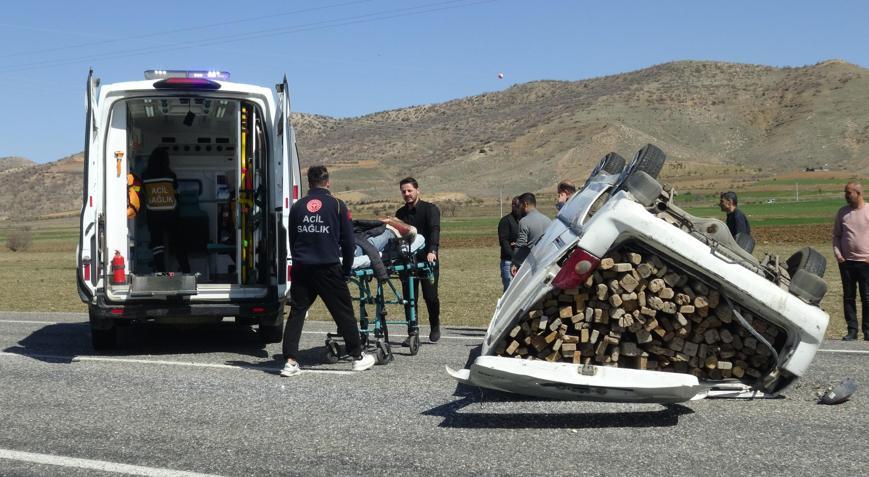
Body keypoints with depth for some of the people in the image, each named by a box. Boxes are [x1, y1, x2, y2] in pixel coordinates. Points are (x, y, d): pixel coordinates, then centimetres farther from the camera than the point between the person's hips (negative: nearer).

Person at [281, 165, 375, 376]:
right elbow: (348, 242, 1)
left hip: (301, 269, 3)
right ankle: (358, 357, 16)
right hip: (328, 269, -3)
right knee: (344, 313, 7)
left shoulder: (297, 207, 8)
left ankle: (290, 361, -1)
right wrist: (346, 269, 11)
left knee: (296, 313, 6)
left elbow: (292, 240, 14)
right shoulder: (337, 206, -2)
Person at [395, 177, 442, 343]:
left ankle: (435, 327, 19)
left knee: (430, 296, -5)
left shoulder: (430, 209, -2)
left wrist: (432, 250, -34)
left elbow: (435, 230, -18)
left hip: (427, 259, -4)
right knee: (409, 298, 1)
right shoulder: (400, 213, 15)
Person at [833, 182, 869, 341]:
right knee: (848, 297, 5)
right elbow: (836, 235, 13)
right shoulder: (842, 212, 8)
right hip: (846, 261, 3)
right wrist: (837, 253, -1)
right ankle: (852, 330, 10)